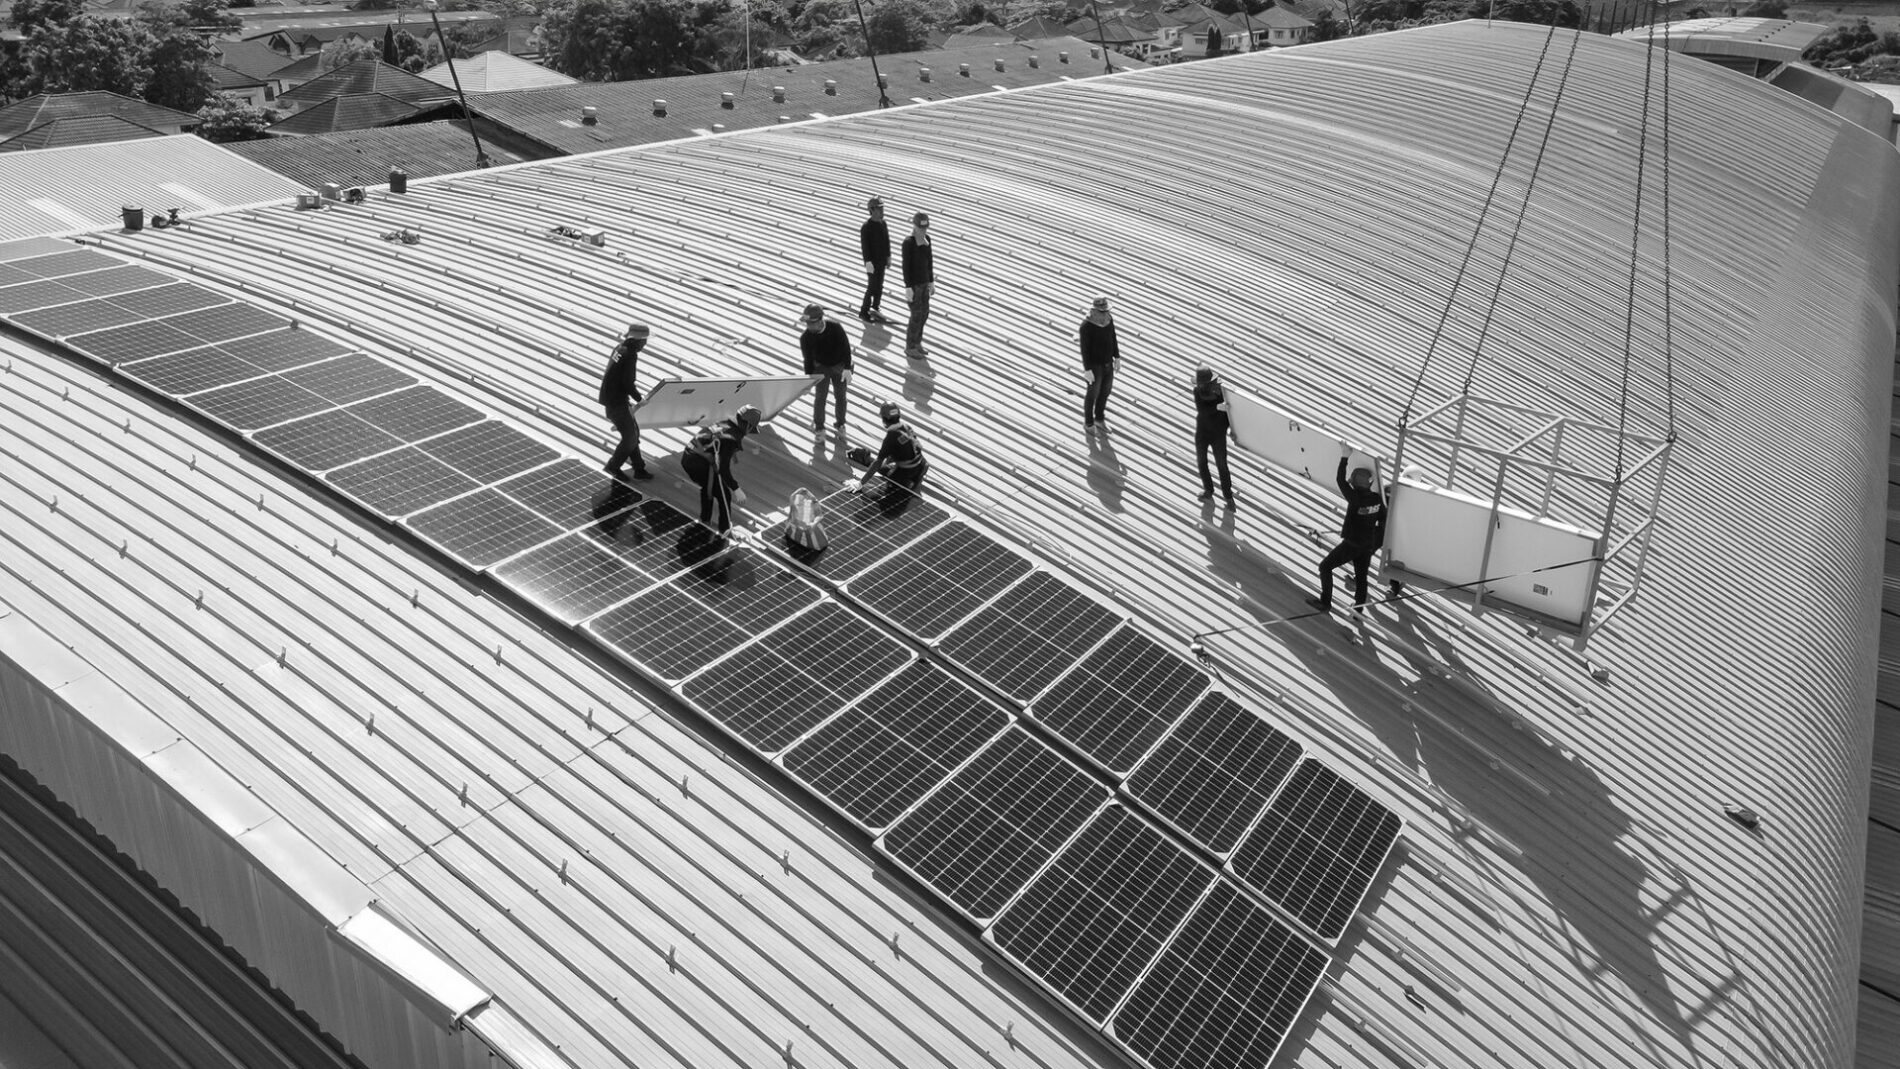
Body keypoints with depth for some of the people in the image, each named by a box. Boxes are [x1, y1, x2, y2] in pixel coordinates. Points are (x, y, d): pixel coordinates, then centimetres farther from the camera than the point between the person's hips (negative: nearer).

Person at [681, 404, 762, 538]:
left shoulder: (724, 424, 7)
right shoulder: (732, 439, -18)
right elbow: (723, 468, -23)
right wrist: (736, 489, -20)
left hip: (687, 457, 9)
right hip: (699, 465, -9)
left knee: (708, 486, 35)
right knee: (724, 494, 9)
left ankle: (705, 519, 53)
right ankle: (725, 530, 23)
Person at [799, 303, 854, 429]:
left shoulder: (835, 327, -28)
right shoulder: (805, 337, -24)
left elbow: (845, 347, -18)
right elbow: (808, 359, -14)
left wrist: (847, 369, -23)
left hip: (839, 366, 0)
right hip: (821, 367, 0)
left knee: (841, 396, 13)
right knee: (820, 396, -5)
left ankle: (841, 423, 34)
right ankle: (818, 426, 14)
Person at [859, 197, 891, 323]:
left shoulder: (883, 223, 5)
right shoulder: (866, 227, -19)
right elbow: (864, 246, -21)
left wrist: (888, 257, 13)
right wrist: (868, 262, -25)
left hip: (882, 260, 7)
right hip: (872, 262, -7)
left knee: (879, 285, 14)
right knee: (872, 287, -5)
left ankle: (875, 308, 28)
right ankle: (864, 312, 6)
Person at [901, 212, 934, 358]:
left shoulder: (927, 239, 1)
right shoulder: (908, 242, -22)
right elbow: (905, 266, -19)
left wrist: (932, 281, 13)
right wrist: (908, 288, -19)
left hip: (924, 281, 8)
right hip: (913, 283, -8)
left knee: (924, 313, 17)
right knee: (917, 316, 1)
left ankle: (916, 343, 33)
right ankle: (909, 348, 18)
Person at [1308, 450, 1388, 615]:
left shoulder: (1355, 498, -25)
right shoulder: (1377, 498, -7)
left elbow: (1340, 479, -18)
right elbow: (1383, 519, 5)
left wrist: (1345, 457, -12)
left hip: (1351, 544, -6)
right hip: (1368, 544, 6)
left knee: (1325, 566, 8)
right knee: (1361, 577, 18)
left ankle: (1325, 602, 10)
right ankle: (1358, 610, 27)